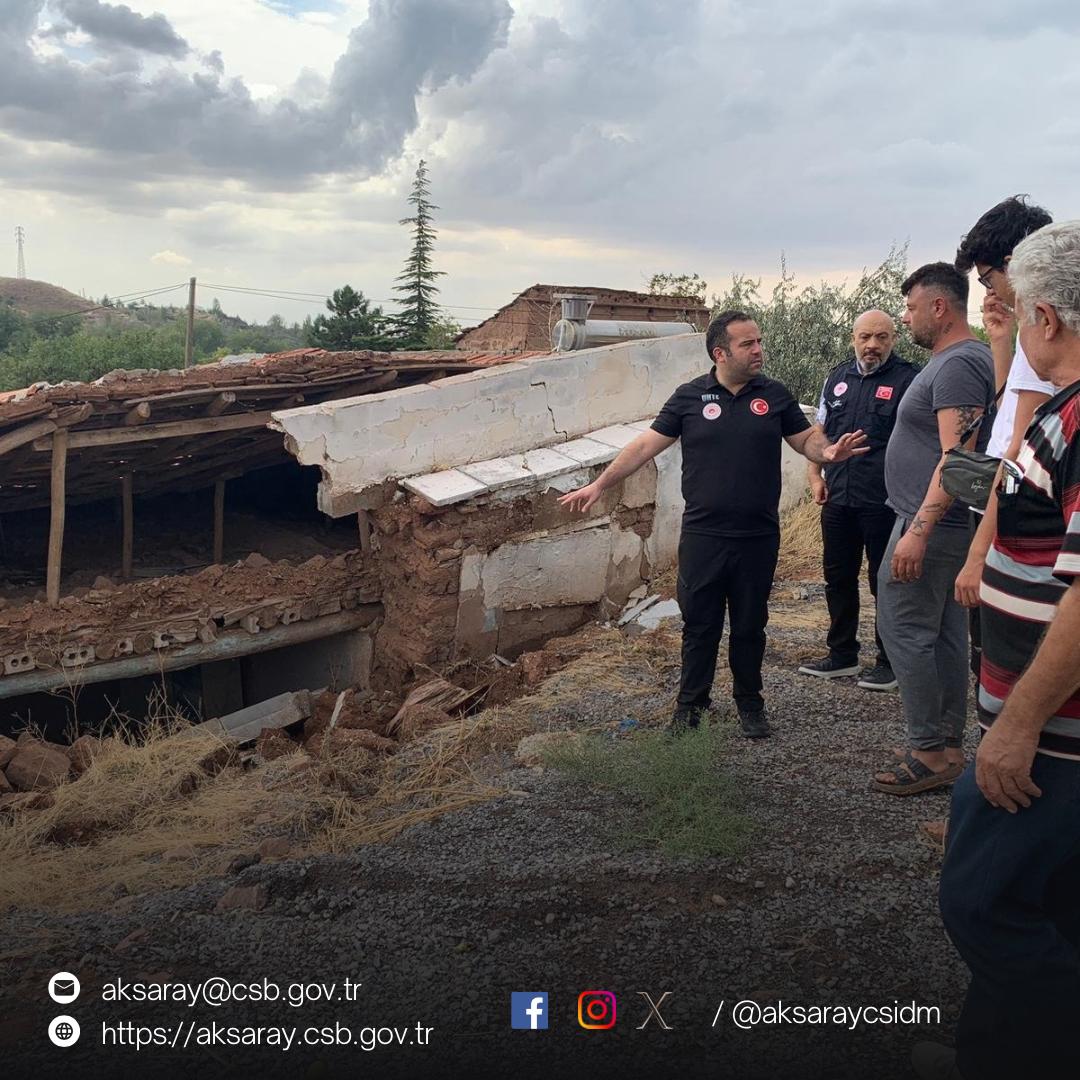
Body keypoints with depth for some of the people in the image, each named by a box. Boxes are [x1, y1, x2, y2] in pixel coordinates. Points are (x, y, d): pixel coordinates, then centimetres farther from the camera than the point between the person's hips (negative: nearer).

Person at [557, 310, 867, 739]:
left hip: (758, 537, 1)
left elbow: (806, 438, 9)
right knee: (699, 623, 7)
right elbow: (646, 445, 0)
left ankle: (750, 703, 28)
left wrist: (828, 451, -15)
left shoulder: (774, 395, 4)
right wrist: (599, 484, -3)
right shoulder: (690, 396, -1)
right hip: (703, 535, -1)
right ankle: (691, 703, 23)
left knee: (750, 625, 12)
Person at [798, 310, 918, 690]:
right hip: (838, 499, 6)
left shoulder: (908, 379, -6)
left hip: (885, 502, -6)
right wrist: (815, 476, 7)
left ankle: (890, 662, 17)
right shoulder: (838, 377, 11)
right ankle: (842, 654, 28)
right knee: (838, 578, 14)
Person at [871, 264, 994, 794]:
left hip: (930, 523, -11)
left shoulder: (957, 365, -16)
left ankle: (930, 751, 2)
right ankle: (948, 746, 21)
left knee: (905, 631, -5)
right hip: (948, 526, 11)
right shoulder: (959, 359, 16)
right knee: (946, 635, 13)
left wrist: (918, 530, -28)